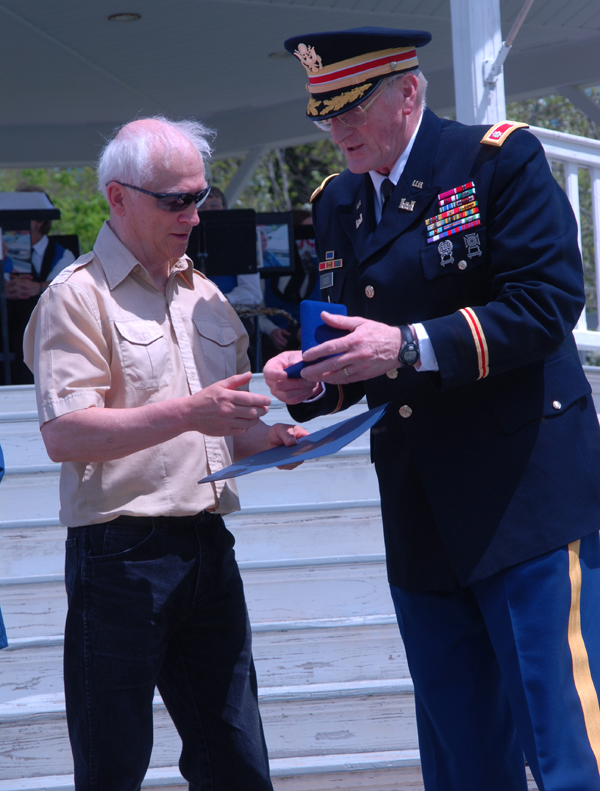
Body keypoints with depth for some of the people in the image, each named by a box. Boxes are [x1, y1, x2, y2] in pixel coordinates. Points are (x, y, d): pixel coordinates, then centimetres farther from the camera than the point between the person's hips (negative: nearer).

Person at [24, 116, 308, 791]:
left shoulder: (203, 295, 19)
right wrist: (188, 413, -21)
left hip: (210, 553, 6)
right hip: (119, 554, -6)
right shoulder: (76, 297, -4)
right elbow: (63, 434, -16)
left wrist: (265, 439, 5)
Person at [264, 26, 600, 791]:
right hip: (420, 519, 7)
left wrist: (410, 347, -22)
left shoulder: (501, 159, -5)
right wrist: (311, 379, -3)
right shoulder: (334, 204, 14)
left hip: (525, 494, -6)